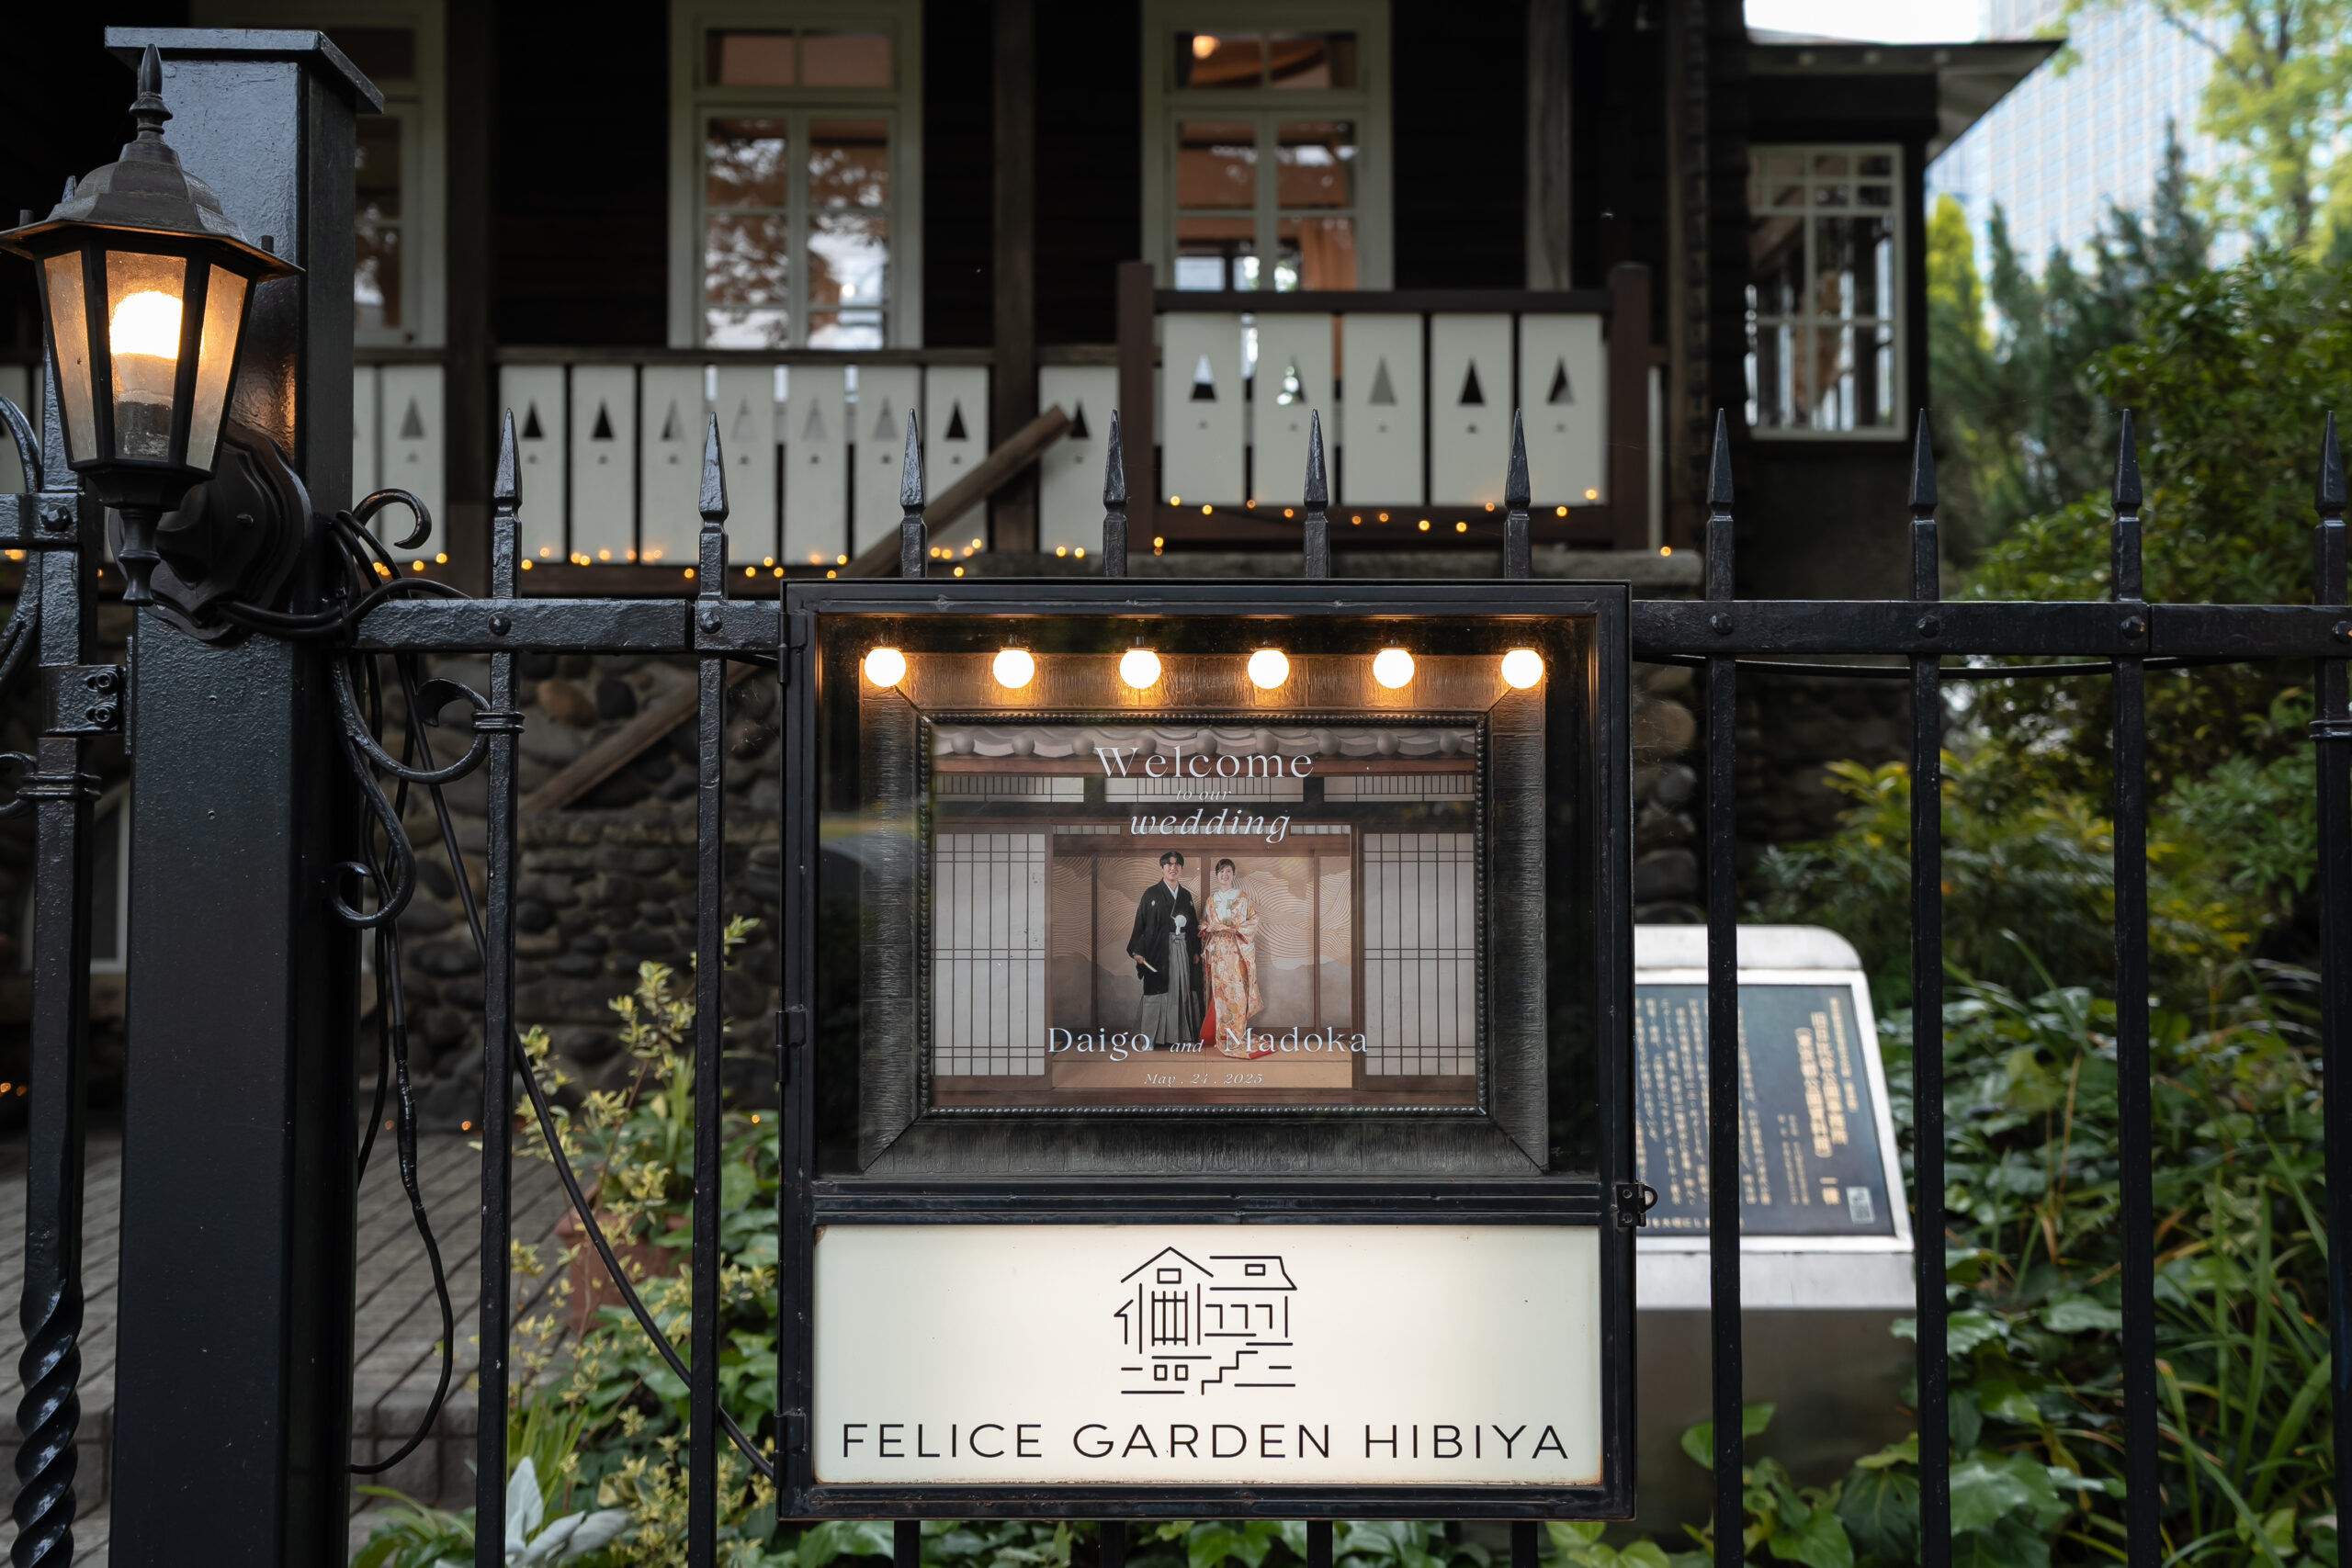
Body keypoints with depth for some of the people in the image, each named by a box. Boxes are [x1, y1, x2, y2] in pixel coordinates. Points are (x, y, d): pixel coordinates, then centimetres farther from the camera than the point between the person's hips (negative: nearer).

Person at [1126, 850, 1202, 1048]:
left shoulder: (1186, 895, 12)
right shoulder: (1151, 894, -2)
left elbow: (1193, 926, 15)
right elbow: (1140, 923, -6)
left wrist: (1196, 951, 8)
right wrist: (1137, 951, -14)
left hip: (1183, 950, 4)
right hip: (1159, 950, -4)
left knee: (1183, 990, 4)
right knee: (1160, 992, -3)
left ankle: (1181, 1036, 8)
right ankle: (1158, 1037, 1)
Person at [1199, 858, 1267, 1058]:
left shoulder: (1242, 897, 3)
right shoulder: (1211, 899, 14)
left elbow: (1253, 921, -2)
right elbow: (1204, 923, 19)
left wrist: (1235, 929, -14)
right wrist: (1208, 927, -3)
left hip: (1237, 949, -3)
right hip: (1217, 950, 3)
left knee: (1237, 989, -8)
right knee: (1219, 989, 1)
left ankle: (1237, 1035, -4)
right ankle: (1221, 1036, 7)